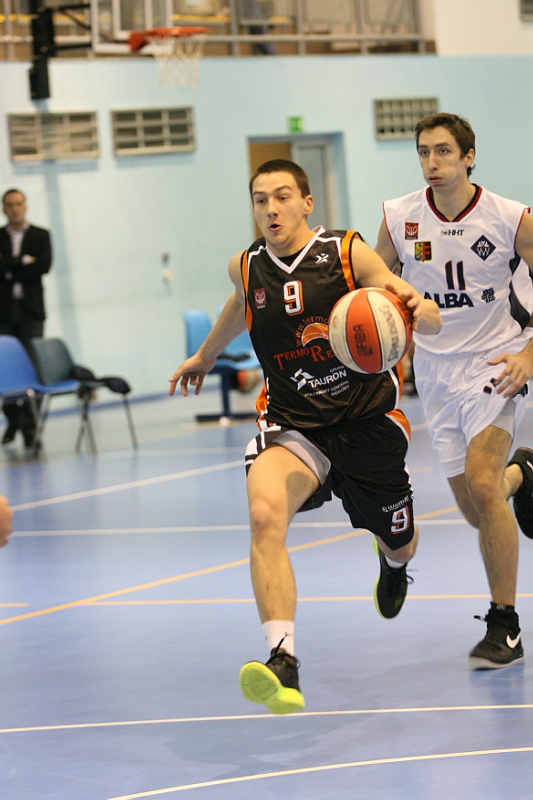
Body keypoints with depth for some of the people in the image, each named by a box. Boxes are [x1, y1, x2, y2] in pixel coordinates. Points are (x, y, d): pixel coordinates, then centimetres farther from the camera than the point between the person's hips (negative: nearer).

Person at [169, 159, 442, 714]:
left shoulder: (348, 253, -13)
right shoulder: (246, 268, -2)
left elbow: (433, 323, -18)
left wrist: (412, 305, -42)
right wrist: (206, 355, 39)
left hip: (369, 421, -1)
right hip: (292, 426, 1)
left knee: (401, 543, 20)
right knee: (265, 512, -32)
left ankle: (392, 562, 63)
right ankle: (283, 663, -41)